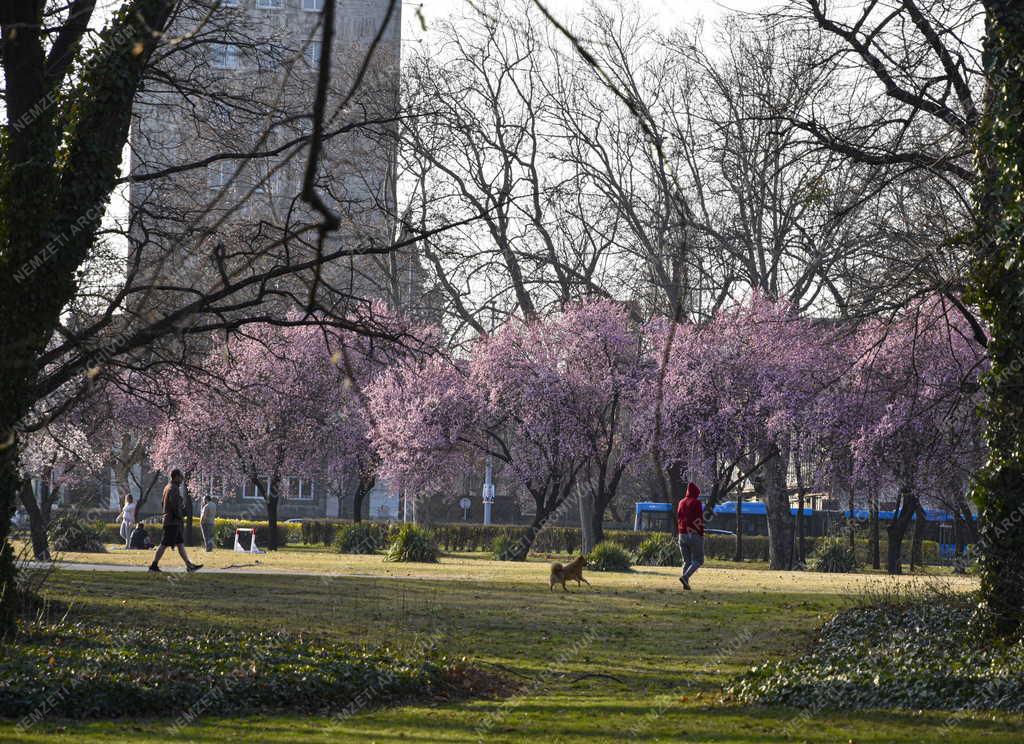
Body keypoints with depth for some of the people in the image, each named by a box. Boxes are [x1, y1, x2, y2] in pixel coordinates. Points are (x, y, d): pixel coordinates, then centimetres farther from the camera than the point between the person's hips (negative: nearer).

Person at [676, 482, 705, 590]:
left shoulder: (681, 502, 12)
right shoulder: (696, 503, -8)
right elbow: (699, 520, -12)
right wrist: (701, 536, -9)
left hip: (682, 535, 6)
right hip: (694, 535, -6)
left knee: (686, 561, 12)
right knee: (698, 560, -1)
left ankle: (686, 584, 4)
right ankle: (685, 577, -21)